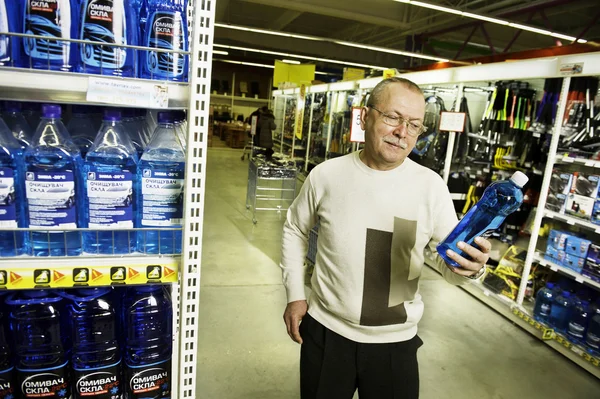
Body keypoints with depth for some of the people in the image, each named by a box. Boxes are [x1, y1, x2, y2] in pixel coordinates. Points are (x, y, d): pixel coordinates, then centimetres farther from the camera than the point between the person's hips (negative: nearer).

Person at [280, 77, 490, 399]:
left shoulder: (431, 186, -10)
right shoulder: (326, 175, -8)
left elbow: (450, 262, -7)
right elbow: (295, 229, 7)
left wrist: (471, 268, -31)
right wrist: (295, 294, 3)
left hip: (395, 341, 0)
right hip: (325, 330, 1)